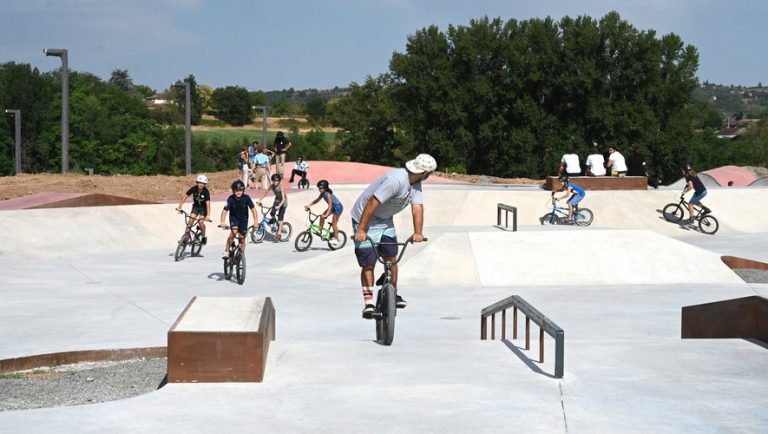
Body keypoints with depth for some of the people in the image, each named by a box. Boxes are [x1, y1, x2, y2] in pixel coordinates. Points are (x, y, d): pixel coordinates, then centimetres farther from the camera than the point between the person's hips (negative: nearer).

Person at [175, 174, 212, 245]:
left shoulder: (206, 192, -27)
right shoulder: (194, 189, -19)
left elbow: (208, 204, -35)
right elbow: (185, 196, -16)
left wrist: (208, 216, -44)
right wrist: (180, 206, -26)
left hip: (203, 207, -3)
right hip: (196, 206, 3)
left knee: (200, 222, -20)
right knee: (190, 220, -15)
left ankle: (204, 237, 2)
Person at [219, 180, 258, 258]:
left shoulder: (246, 198, -22)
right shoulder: (231, 199, -23)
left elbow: (253, 209, -22)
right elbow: (225, 211, -27)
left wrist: (256, 221, -33)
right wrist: (222, 222, -42)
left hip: (243, 218, 1)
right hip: (234, 217, -1)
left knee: (242, 238, 0)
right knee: (234, 232, -26)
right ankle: (226, 252, -15)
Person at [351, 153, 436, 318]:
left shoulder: (416, 183, -6)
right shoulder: (396, 180, -32)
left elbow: (417, 207, -12)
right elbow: (373, 202, -33)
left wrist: (418, 232, -26)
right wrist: (361, 230, -33)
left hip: (385, 220, 8)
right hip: (365, 219, -8)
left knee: (391, 258, 7)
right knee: (368, 263, -7)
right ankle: (368, 303, -5)